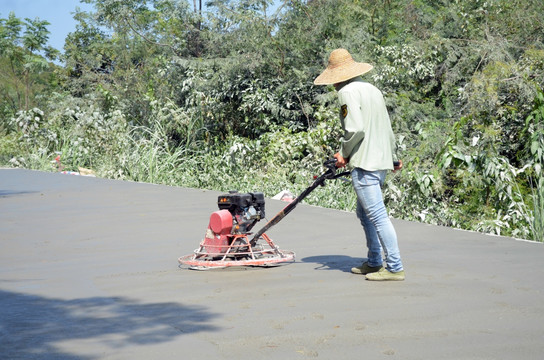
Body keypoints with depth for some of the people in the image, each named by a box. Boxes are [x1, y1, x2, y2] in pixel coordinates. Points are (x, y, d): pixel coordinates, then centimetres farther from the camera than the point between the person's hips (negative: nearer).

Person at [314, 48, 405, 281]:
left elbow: (355, 129, -19)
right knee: (364, 213, 19)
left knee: (377, 216, -9)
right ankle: (374, 262, 26)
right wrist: (392, 155, 32)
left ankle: (395, 268, -8)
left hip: (365, 163, -10)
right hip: (382, 161, 10)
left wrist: (344, 154, -5)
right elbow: (388, 128, 22)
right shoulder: (372, 89, 18)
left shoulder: (348, 92, -10)